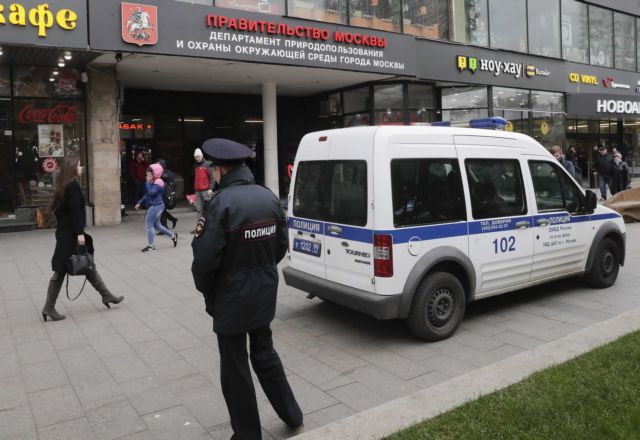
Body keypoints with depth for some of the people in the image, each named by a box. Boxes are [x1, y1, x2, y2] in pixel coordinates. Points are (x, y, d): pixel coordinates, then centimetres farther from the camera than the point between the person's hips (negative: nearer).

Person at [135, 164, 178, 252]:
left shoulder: (157, 183, -16)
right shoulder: (153, 182, 13)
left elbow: (151, 193, -29)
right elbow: (147, 195, 20)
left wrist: (148, 183, -20)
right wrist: (139, 203, 18)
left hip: (156, 206, -10)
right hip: (156, 206, 10)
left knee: (149, 224, -4)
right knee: (157, 225, 17)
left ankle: (150, 245, 4)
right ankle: (173, 235, 27)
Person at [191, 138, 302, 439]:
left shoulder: (223, 202, -20)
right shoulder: (269, 197, 2)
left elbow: (206, 258, -19)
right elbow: (282, 245, 9)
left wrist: (206, 291, -1)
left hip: (232, 298, -7)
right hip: (264, 294, 7)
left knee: (235, 369, 9)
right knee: (265, 355, 24)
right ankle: (291, 415, 36)